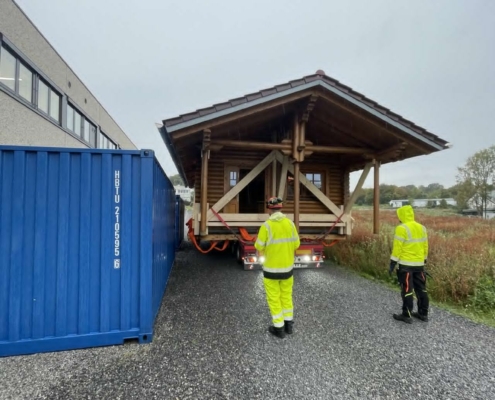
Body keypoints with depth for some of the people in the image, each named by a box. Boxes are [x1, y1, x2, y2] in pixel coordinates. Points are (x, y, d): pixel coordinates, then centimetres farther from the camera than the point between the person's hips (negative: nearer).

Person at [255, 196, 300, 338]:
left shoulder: (266, 226, -20)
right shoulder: (290, 223, -7)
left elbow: (259, 247, -11)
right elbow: (295, 244, 3)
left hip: (271, 268, -4)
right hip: (287, 266, 5)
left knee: (274, 298, 11)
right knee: (286, 295, 22)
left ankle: (279, 328, 22)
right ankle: (288, 324, 33)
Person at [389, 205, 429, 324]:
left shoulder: (402, 228, -15)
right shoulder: (422, 228, 9)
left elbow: (397, 248, -16)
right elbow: (425, 246, 14)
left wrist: (392, 263, -10)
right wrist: (423, 260, 23)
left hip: (406, 264, -7)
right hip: (419, 264, 8)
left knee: (407, 290, 0)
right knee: (421, 289, 15)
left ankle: (407, 315, 7)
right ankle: (423, 313, 25)